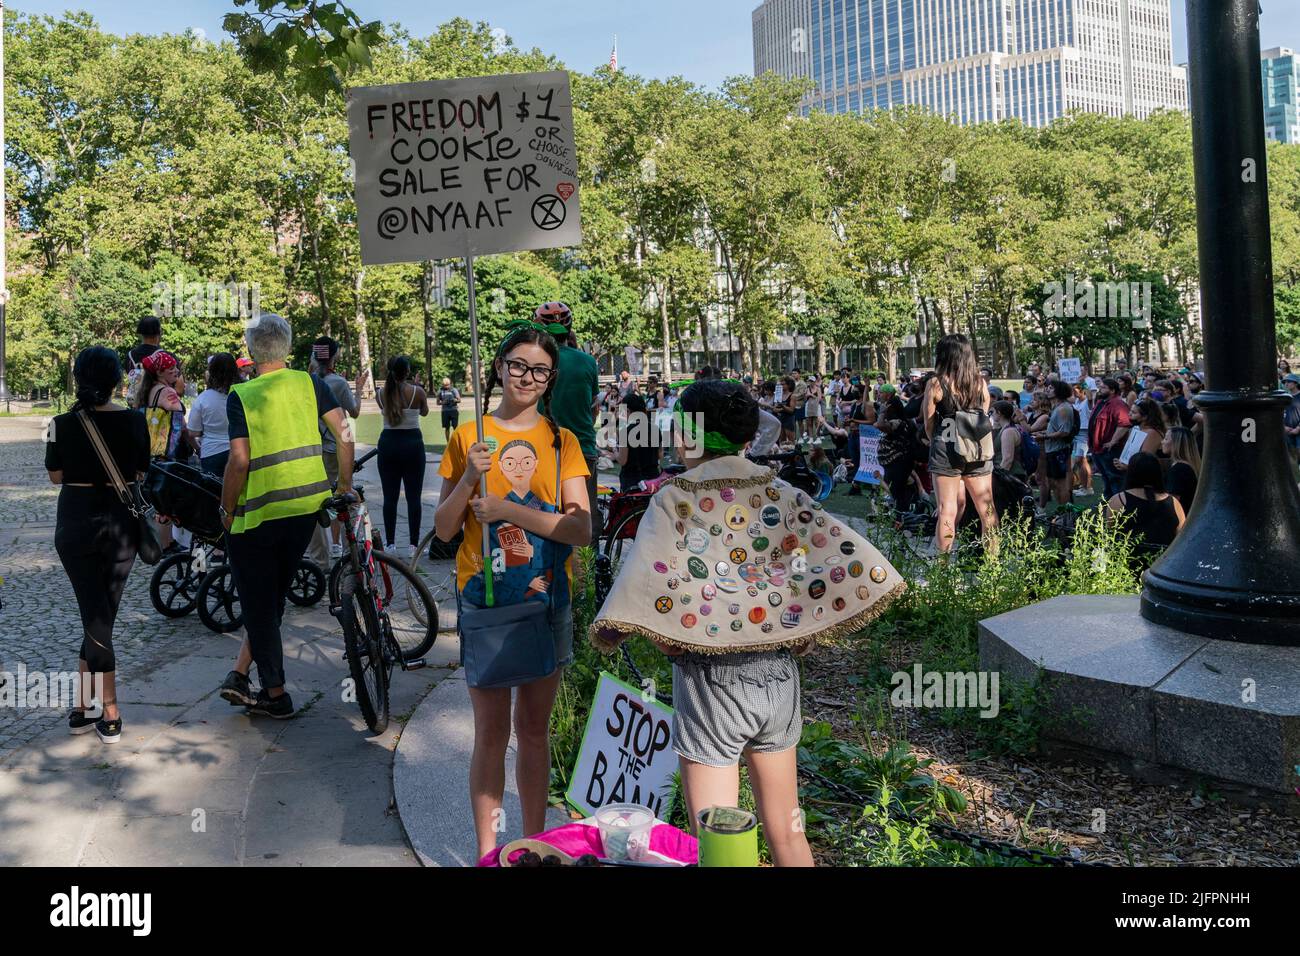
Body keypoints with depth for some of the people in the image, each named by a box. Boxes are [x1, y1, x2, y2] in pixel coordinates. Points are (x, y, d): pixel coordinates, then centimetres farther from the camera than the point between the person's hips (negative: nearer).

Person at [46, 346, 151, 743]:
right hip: (121, 521, 1)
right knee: (104, 614, 11)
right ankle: (83, 706, 15)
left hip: (75, 521, 0)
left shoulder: (63, 424, -8)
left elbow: (56, 476, 4)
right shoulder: (133, 421, -6)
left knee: (94, 615, 5)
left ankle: (109, 715, 7)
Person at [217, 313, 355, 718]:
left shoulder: (241, 396, -9)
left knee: (258, 604, 9)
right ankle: (240, 674, 20)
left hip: (258, 513, -4)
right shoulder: (309, 383, 1)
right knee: (274, 597, 20)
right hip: (307, 507, 4)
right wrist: (344, 484, 8)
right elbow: (344, 432, -3)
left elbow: (239, 460, -15)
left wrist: (227, 510, -3)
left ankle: (275, 694, 15)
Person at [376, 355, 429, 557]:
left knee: (390, 496, 8)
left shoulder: (382, 393, -1)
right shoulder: (417, 392, -7)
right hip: (412, 443, -2)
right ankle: (413, 544, 3)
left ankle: (390, 544, 9)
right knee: (414, 497, 3)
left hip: (388, 443, 2)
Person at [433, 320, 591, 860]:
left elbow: (582, 530, -8)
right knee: (491, 734, 3)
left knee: (534, 730, 12)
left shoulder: (561, 442, 3)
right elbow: (444, 530, -1)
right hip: (484, 599, -1)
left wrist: (508, 509, -18)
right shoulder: (469, 436, 1)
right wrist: (468, 479, -17)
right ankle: (486, 851, 16)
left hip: (546, 600, 2)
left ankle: (534, 845, 26)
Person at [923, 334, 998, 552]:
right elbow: (984, 417, 9)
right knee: (986, 507, 9)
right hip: (979, 452, 3)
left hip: (947, 452, -3)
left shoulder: (936, 384, -7)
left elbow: (929, 425, -1)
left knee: (948, 509, 1)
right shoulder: (980, 383, 4)